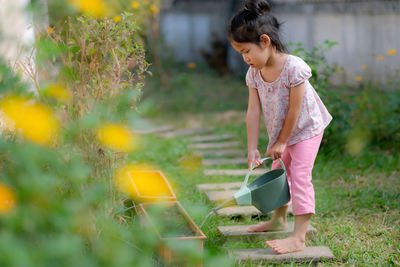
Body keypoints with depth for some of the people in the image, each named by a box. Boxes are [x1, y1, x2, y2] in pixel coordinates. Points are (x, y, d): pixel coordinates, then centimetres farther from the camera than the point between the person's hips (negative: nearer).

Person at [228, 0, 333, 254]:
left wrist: (282, 142, -17)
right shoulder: (254, 73, -11)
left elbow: (294, 109, -25)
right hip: (280, 134, 7)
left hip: (306, 129, -7)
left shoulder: (293, 67, -31)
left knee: (300, 176, -16)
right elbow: (254, 111, -10)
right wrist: (252, 148, -13)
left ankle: (299, 237, -17)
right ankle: (279, 219, 41)